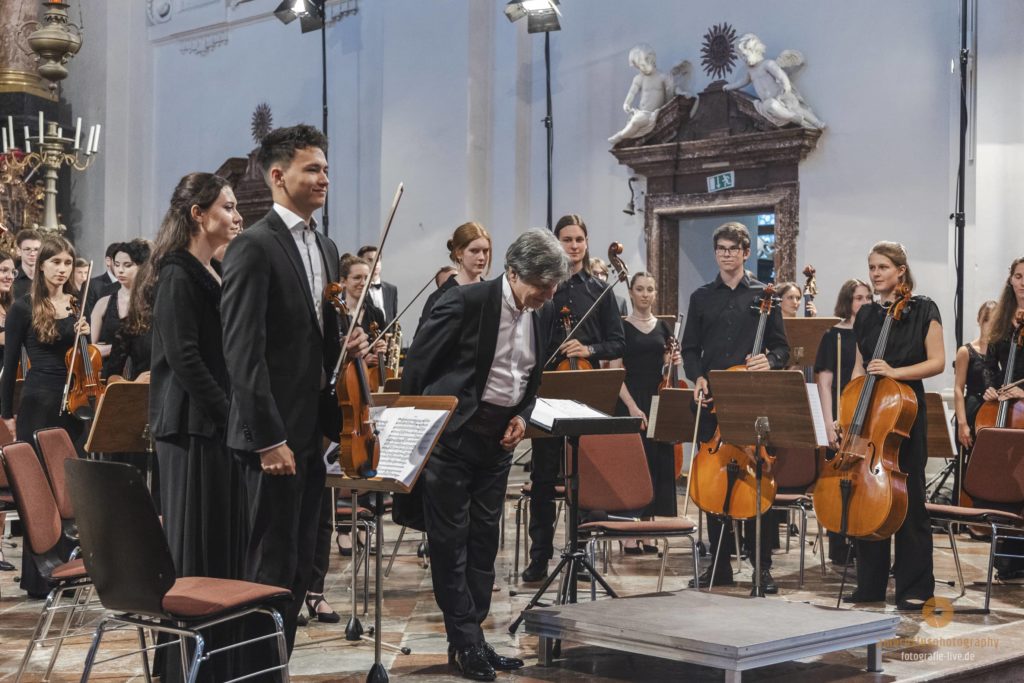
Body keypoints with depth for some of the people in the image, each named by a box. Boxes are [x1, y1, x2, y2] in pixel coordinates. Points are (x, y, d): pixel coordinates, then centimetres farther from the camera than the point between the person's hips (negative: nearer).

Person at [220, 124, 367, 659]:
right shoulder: (253, 247, -12)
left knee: (299, 565, 13)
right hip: (276, 435, -8)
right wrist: (269, 438, -21)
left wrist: (348, 346, 1)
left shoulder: (325, 248, 15)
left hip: (314, 431, 8)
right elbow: (243, 351, -18)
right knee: (272, 566, -3)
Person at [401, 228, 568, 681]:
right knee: (450, 538, -1)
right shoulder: (467, 302, -16)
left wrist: (522, 415, 0)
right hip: (454, 431, -6)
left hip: (500, 437, 6)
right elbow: (419, 363, -11)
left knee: (484, 536, 10)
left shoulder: (542, 316, 4)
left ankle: (472, 635, 18)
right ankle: (465, 640, 6)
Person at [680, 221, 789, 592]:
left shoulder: (763, 296, 6)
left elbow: (781, 347, 6)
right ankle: (720, 564, 13)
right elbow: (690, 348, 12)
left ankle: (762, 565, 6)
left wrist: (769, 361, -16)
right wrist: (698, 377, -7)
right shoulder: (701, 297, 12)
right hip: (712, 399, 2)